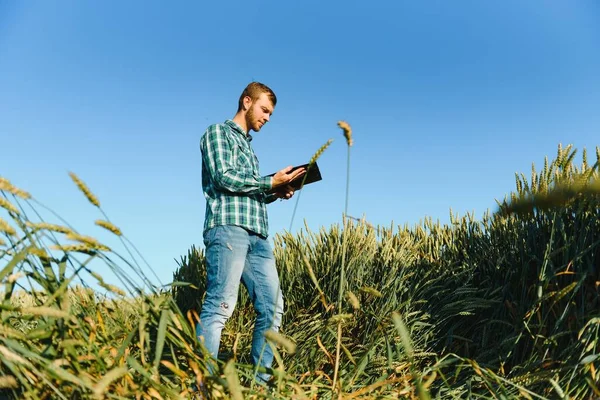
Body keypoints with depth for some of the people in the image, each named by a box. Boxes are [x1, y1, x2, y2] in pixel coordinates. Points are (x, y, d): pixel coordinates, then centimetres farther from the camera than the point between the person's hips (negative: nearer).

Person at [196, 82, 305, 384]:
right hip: (228, 227, -8)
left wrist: (276, 192, 8)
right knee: (220, 305, -15)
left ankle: (260, 379, 9)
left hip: (257, 235, 8)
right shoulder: (219, 132, 7)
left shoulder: (248, 146, 31)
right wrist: (270, 182, -6)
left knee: (272, 307, 2)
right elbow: (223, 177, -9)